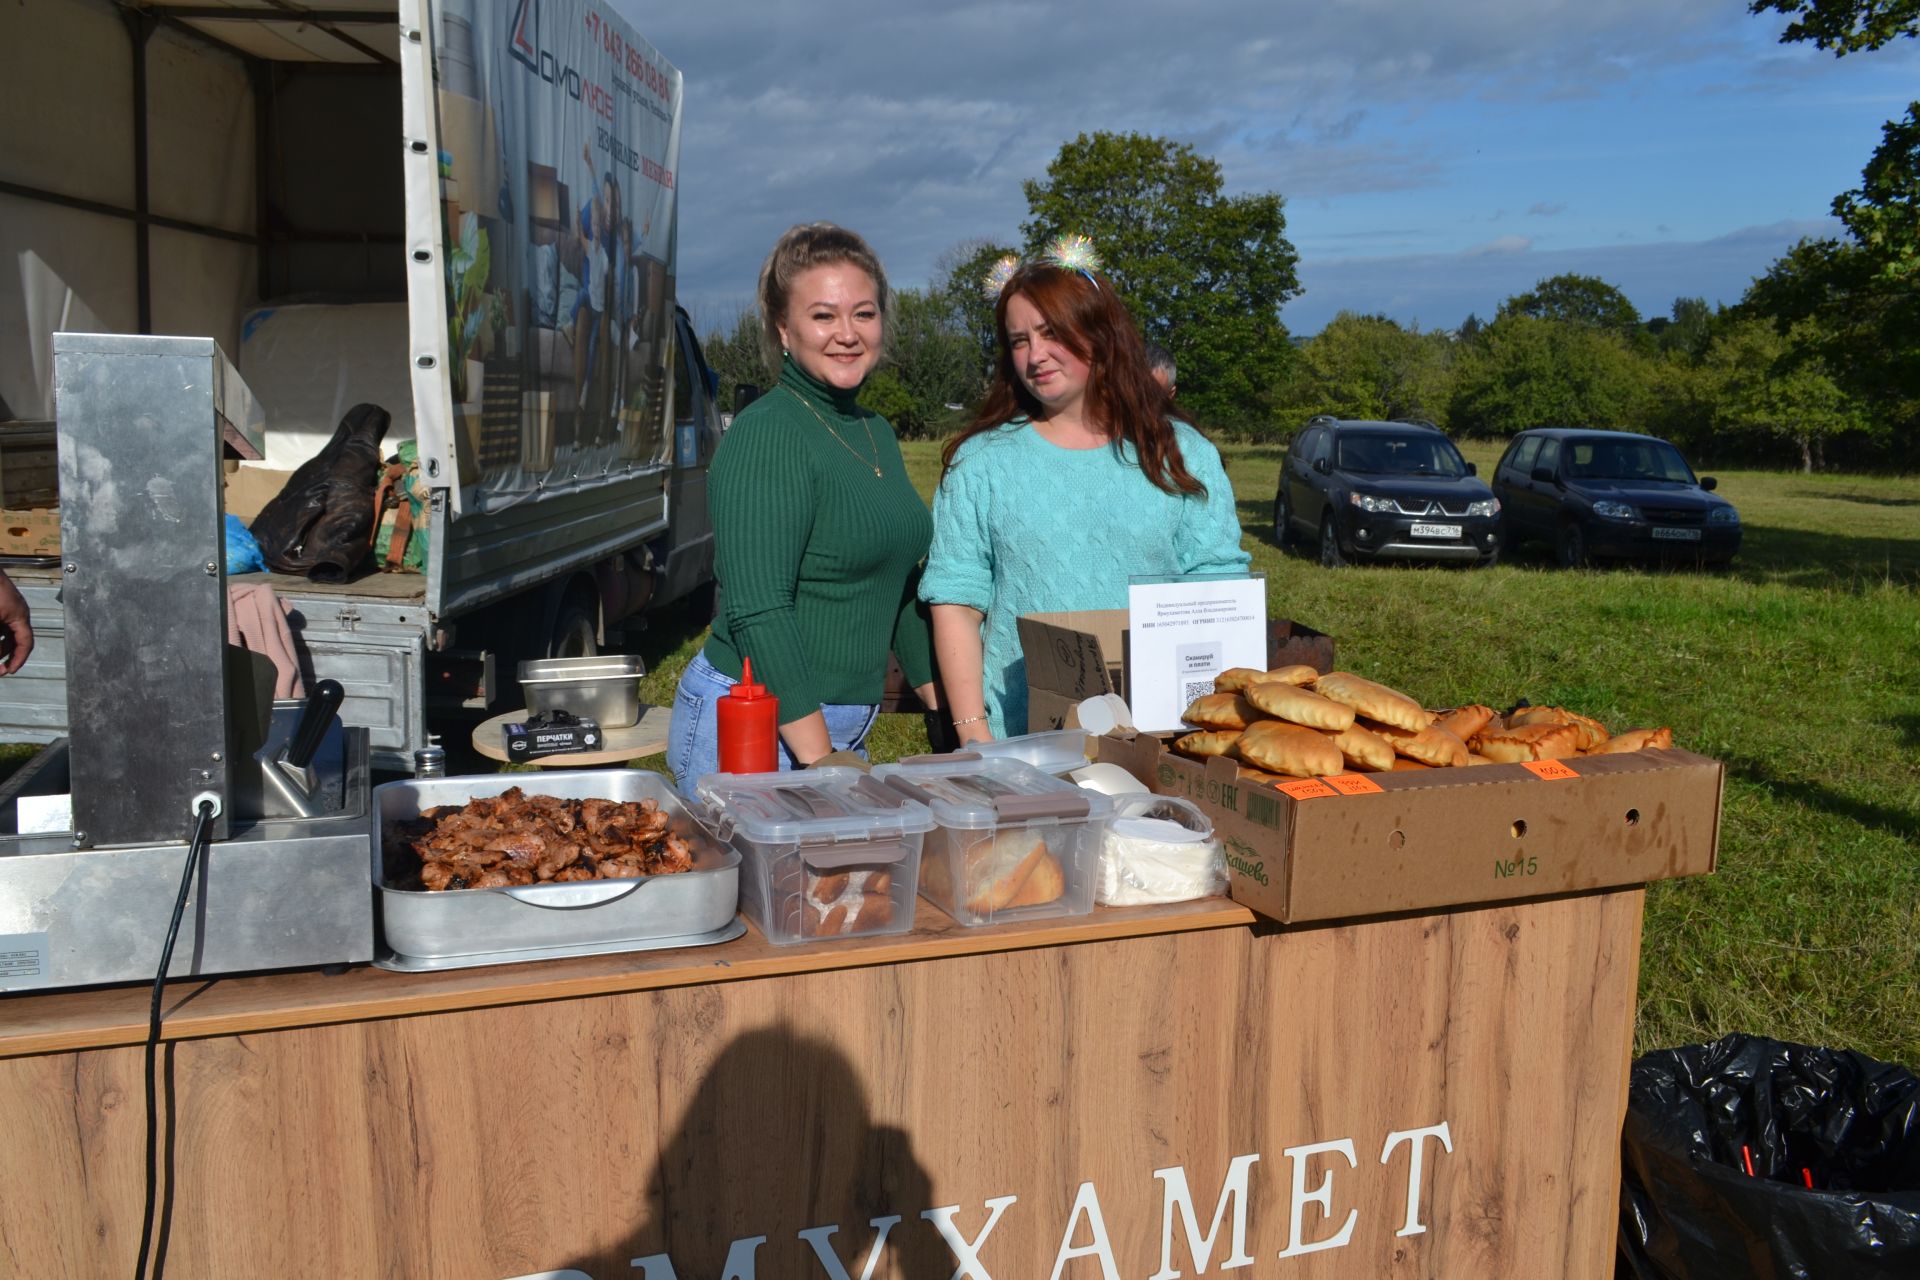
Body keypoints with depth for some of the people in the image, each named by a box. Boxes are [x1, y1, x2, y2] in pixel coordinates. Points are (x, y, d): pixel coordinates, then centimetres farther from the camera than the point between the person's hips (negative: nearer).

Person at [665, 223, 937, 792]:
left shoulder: (876, 433, 11)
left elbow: (900, 589, 19)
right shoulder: (766, 436, -14)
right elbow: (758, 613, -21)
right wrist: (823, 767, -23)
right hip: (754, 734, -7)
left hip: (840, 729, 7)